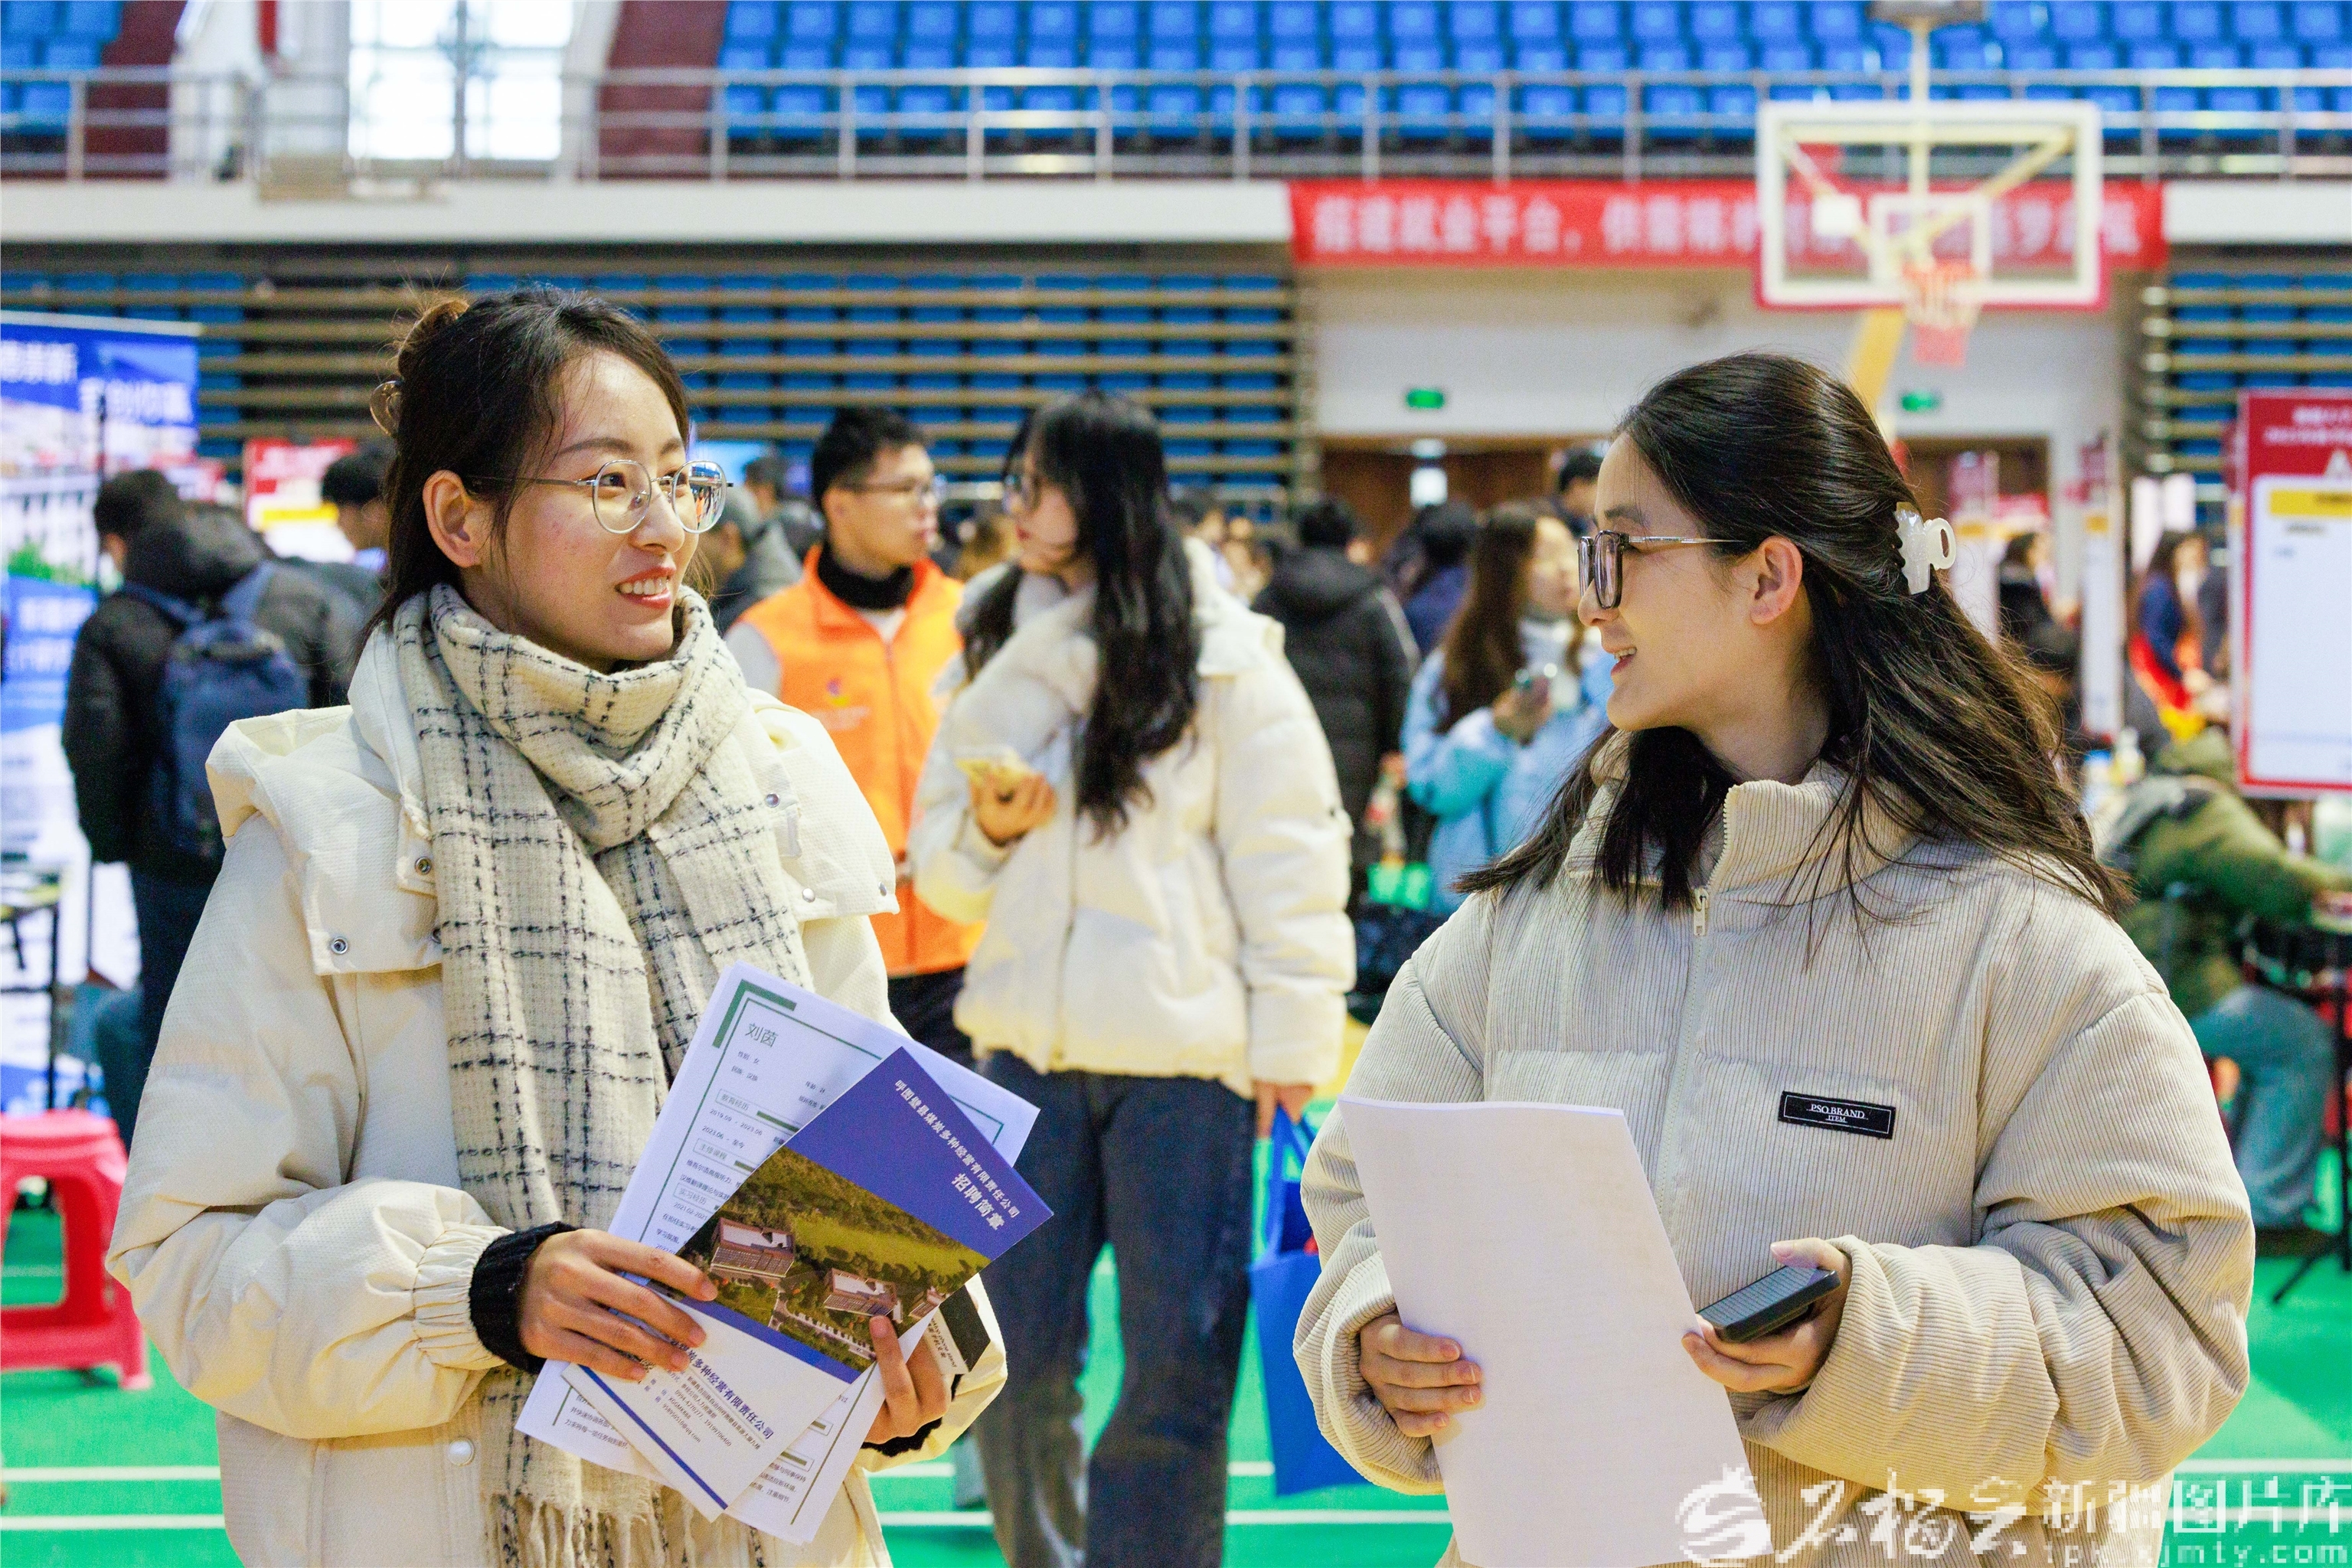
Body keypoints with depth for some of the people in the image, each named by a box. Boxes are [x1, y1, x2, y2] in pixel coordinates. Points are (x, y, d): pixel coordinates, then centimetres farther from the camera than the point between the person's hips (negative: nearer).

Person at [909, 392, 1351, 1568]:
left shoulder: (1225, 659, -3)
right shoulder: (997, 658, 11)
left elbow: (1289, 861, -3)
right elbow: (938, 863, 16)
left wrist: (1291, 1040, -7)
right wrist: (987, 828, -6)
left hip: (1186, 1054, -4)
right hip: (1027, 1044, 4)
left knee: (1178, 1367, 2)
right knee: (1014, 1361, 9)